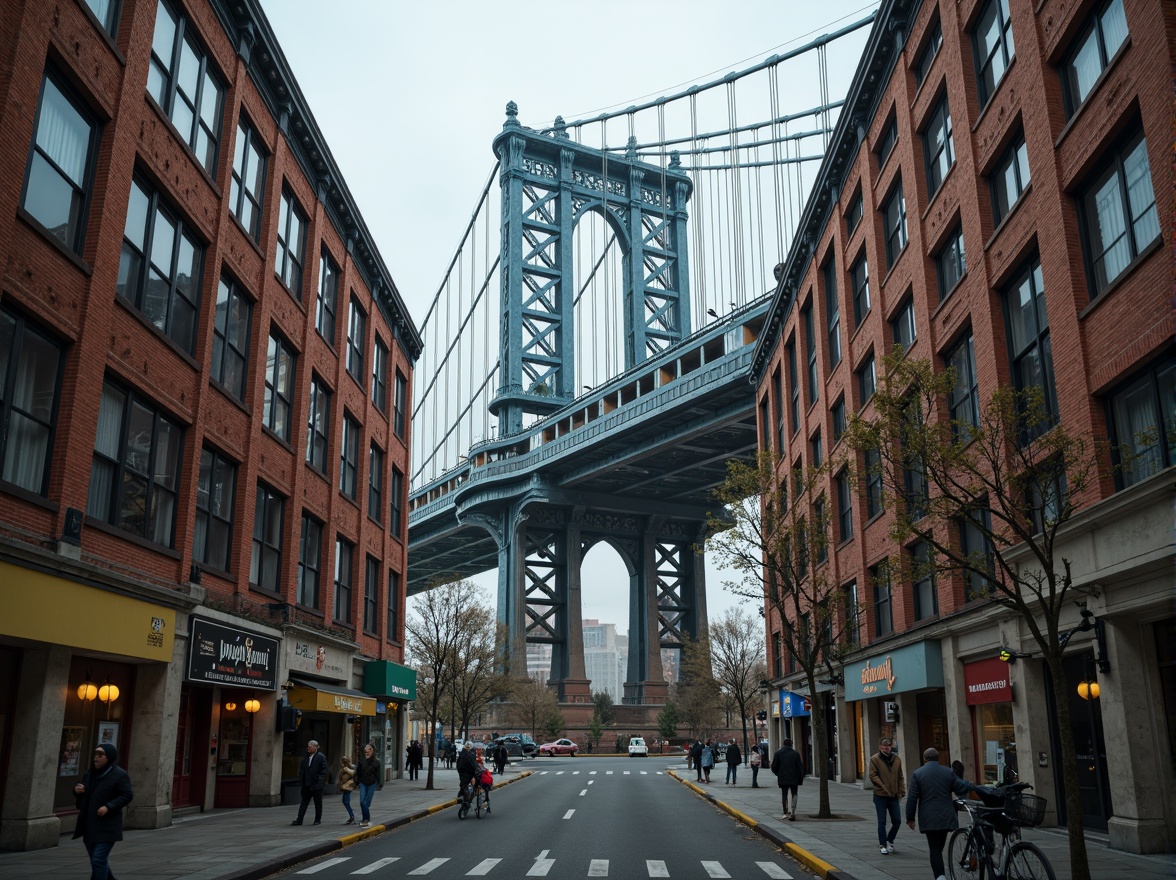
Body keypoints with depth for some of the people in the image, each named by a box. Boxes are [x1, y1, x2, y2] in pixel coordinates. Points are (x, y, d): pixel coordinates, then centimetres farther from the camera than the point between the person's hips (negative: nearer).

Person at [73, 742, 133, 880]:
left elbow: (128, 795, -13)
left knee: (98, 860, -11)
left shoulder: (119, 774, -10)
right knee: (97, 860, 17)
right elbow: (82, 795, 21)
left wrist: (109, 807, -23)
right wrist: (76, 790, -2)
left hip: (106, 827, -8)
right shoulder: (90, 773, 11)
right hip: (90, 826, 8)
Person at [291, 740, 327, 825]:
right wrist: (301, 779, 1)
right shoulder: (306, 757, 9)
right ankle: (299, 820, 10)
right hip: (306, 784, 5)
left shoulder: (321, 757, -8)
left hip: (316, 785, -5)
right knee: (304, 802, 7)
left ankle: (318, 820, 15)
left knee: (318, 803, 6)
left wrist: (320, 781, -16)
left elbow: (323, 770, -10)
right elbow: (302, 768, 14)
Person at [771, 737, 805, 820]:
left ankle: (786, 813, 13)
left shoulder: (778, 753, -1)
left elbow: (774, 767, 0)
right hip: (794, 779, 0)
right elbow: (800, 767, -2)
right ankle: (792, 813, -6)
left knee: (784, 795, 12)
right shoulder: (795, 753, -1)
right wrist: (801, 778, 6)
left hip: (783, 779, 0)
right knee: (794, 795, 6)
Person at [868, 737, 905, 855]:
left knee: (897, 821, 5)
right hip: (880, 796, -4)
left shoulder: (897, 759, 7)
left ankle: (889, 841, 27)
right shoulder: (875, 759, -5)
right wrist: (883, 787, -19)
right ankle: (882, 845, 12)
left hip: (894, 796, 4)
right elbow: (873, 776, -10)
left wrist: (902, 790, 1)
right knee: (882, 822, 2)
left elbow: (900, 777, 12)